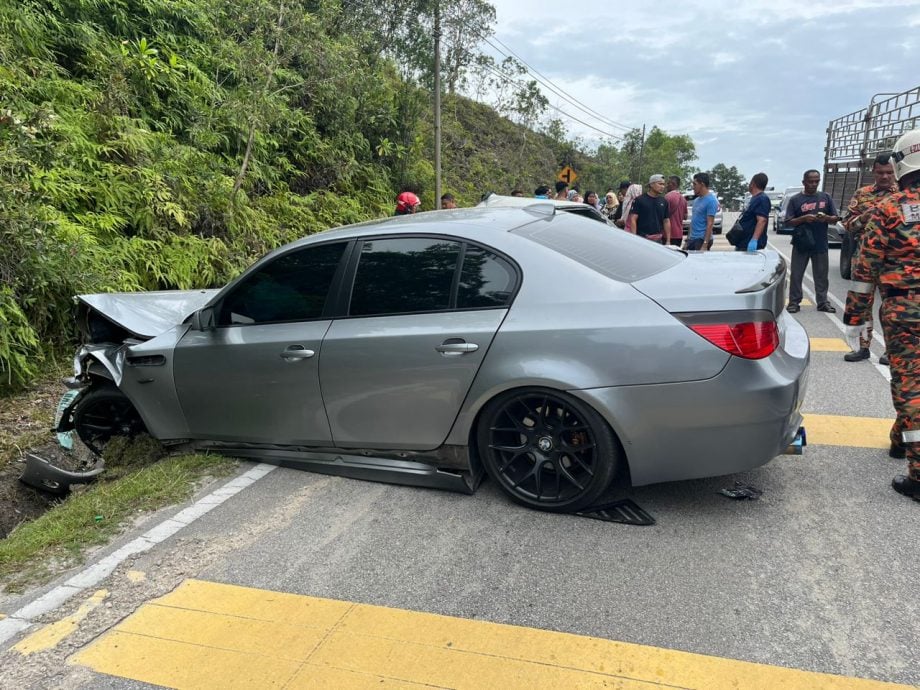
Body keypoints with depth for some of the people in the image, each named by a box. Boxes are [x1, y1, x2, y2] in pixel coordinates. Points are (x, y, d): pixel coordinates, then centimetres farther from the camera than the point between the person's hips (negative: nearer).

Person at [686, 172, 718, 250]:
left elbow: (710, 224, -16)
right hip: (692, 238, 8)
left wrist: (705, 245, -22)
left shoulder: (711, 201, -11)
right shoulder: (696, 200, 15)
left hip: (702, 239, -8)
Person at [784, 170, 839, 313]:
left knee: (821, 275, 8)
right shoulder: (795, 200, 1)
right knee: (796, 275, 1)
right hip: (800, 244, -2)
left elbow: (835, 219, 10)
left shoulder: (826, 197, 8)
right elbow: (788, 222, -3)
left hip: (821, 244, 2)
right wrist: (803, 218, -19)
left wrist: (826, 218, -12)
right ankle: (794, 302, 8)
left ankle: (822, 302, 15)